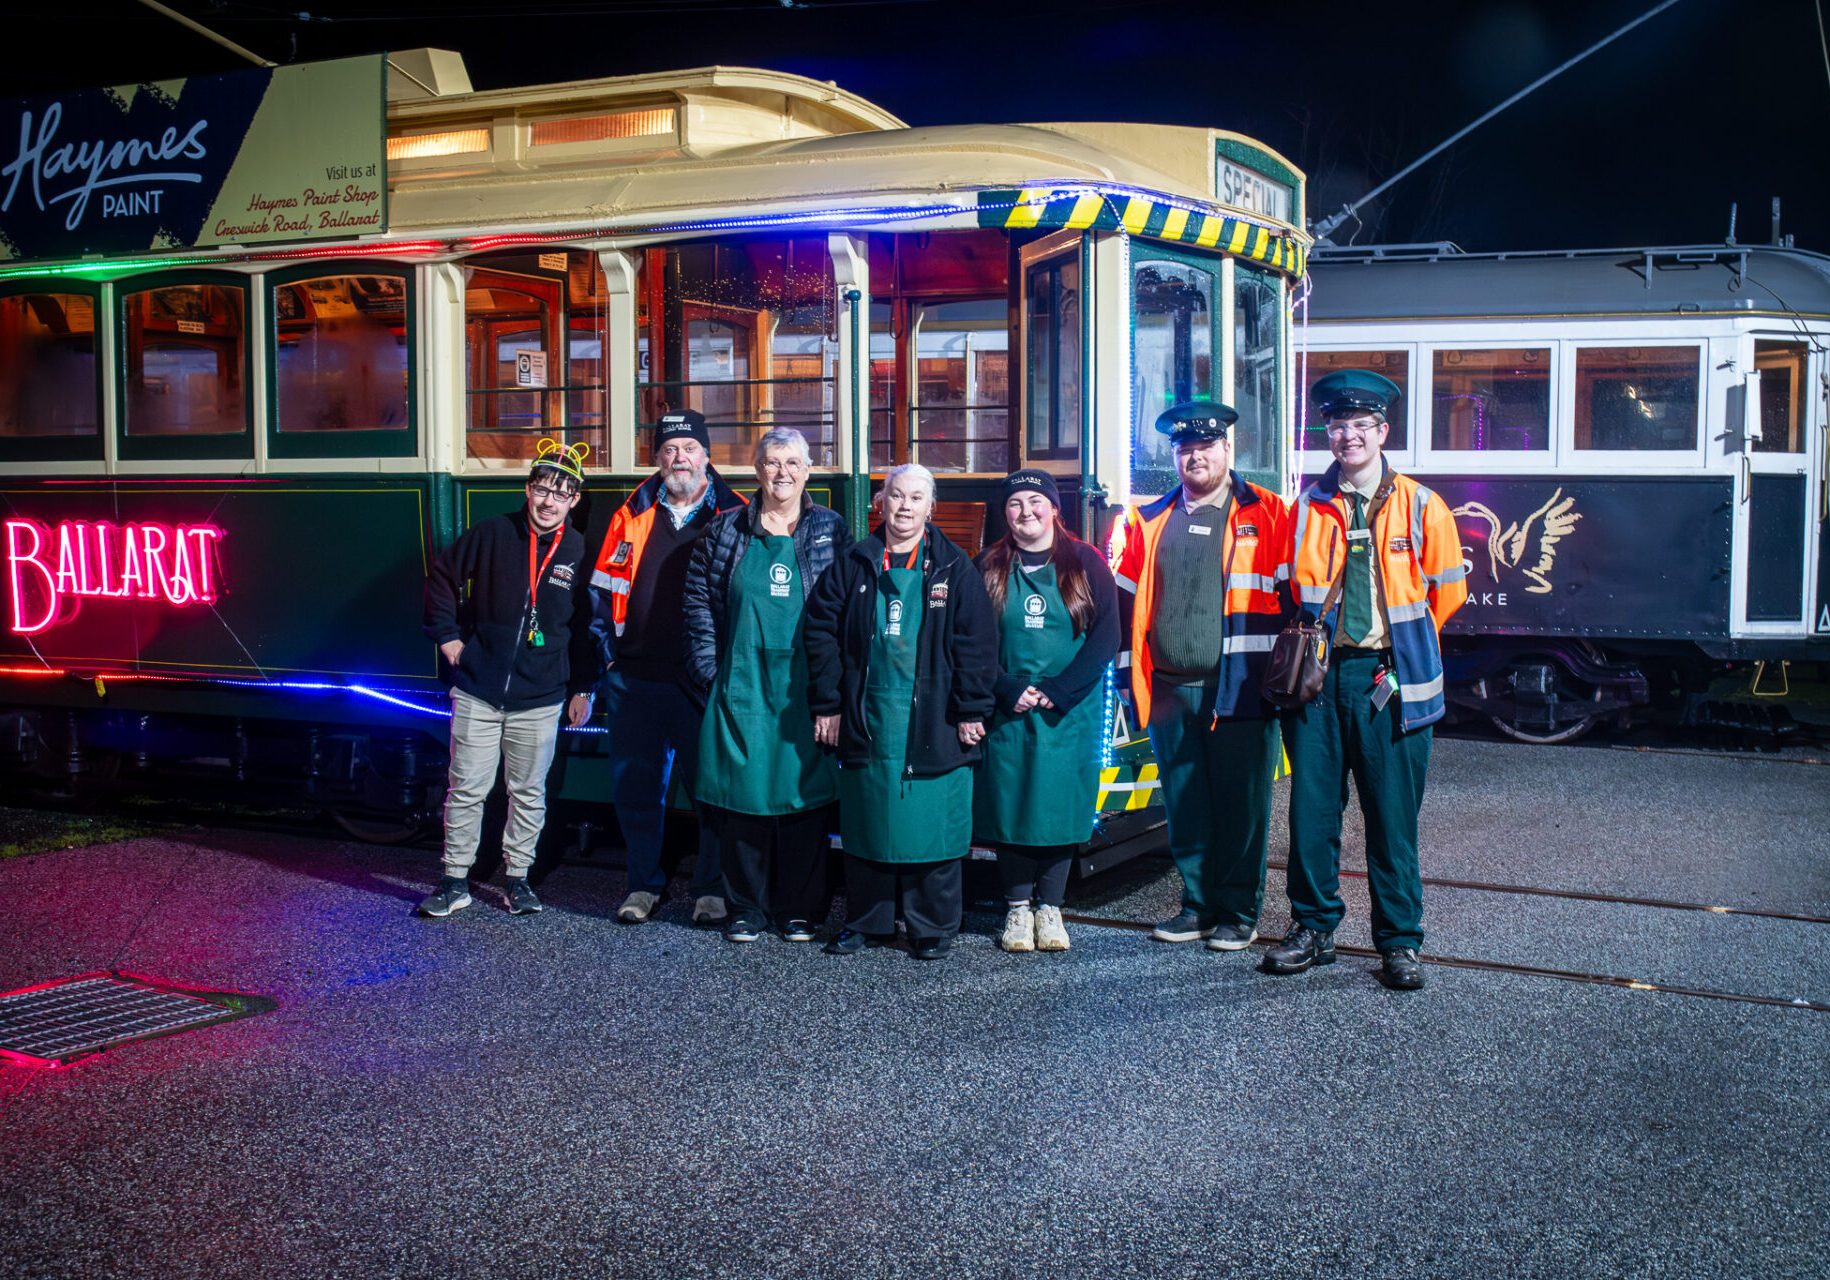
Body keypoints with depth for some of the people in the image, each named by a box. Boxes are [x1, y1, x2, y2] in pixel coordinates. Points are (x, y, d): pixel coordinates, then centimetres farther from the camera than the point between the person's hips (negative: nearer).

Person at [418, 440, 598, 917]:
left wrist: (582, 688, 7)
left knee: (528, 792, 9)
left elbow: (587, 625, 9)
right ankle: (455, 881, 14)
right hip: (477, 692, -1)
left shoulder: (579, 552, 1)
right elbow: (442, 577, 10)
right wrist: (448, 637, 3)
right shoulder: (492, 534, -2)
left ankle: (518, 878, 23)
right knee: (467, 789, 3)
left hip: (540, 699, 1)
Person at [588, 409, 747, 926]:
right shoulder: (633, 514, 9)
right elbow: (605, 588, 14)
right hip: (635, 678, 3)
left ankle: (711, 889, 17)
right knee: (635, 785, 9)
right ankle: (644, 884, 24)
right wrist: (610, 651, 7)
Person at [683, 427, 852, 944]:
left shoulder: (831, 531, 7)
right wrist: (709, 671, -2)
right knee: (741, 794, 2)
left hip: (805, 687, 0)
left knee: (805, 792, 3)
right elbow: (700, 604, 7)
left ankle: (799, 909, 14)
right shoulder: (725, 532, 7)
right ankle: (747, 907, 14)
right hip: (742, 684, 0)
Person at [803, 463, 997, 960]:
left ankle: (932, 927, 14)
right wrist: (828, 704, 1)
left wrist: (970, 710, -6)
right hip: (866, 720, 2)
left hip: (934, 725, -2)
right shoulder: (854, 565, 7)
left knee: (933, 822, 1)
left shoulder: (953, 569, 2)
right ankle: (866, 922, 22)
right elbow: (821, 631, 7)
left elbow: (976, 643, -1)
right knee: (866, 823, 9)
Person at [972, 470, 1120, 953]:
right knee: (1010, 803, 1)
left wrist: (1057, 691, -12)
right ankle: (1017, 908, 12)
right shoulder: (989, 567, 5)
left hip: (1070, 711, -1)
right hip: (1007, 710, 1)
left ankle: (1049, 907, 12)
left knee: (1061, 803, 1)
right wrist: (1010, 690, -12)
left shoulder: (1085, 564, 2)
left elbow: (1106, 638, -4)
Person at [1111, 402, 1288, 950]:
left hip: (1239, 691, -4)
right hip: (1169, 692, 4)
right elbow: (1127, 601, 17)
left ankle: (1239, 913, 14)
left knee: (1240, 807, 2)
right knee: (1184, 807, 10)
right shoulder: (1148, 521, 12)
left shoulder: (1268, 514, 1)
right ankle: (1198, 905, 22)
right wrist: (1131, 676, 12)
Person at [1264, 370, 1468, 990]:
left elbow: (1446, 592, 11)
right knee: (1311, 810, 5)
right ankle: (1313, 928, 19)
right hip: (1317, 675, 2)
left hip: (1388, 680, -2)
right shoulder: (1306, 507, 7)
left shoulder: (1420, 507, 2)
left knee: (1393, 817, 2)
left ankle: (1399, 944, 13)